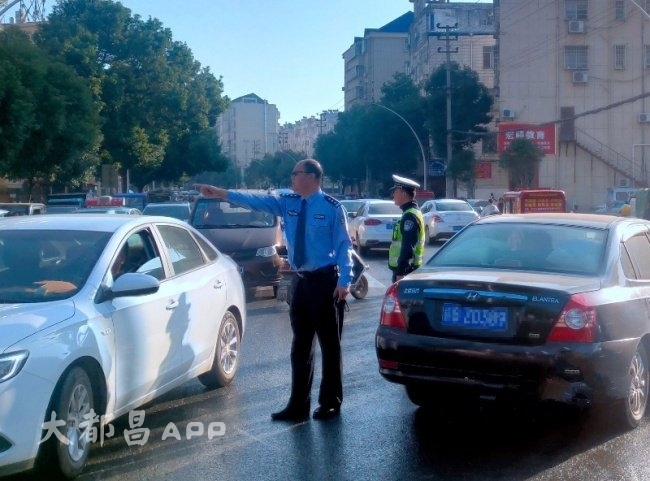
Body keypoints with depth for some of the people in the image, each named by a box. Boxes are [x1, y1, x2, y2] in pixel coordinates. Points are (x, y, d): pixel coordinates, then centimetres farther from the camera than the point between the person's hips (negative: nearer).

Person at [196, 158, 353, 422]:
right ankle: (298, 405, 18)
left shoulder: (332, 207, -9)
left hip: (324, 281, -6)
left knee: (329, 343, 4)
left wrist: (344, 281, -16)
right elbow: (257, 200, -4)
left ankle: (330, 403, 16)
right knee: (301, 345, 11)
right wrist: (220, 193, -13)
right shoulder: (288, 202, 6)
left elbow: (344, 245, -10)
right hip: (300, 280, 6)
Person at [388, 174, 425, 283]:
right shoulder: (411, 213, 16)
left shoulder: (409, 216, -17)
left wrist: (400, 273, -24)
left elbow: (408, 248, -24)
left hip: (405, 270, -10)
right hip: (406, 269, 10)